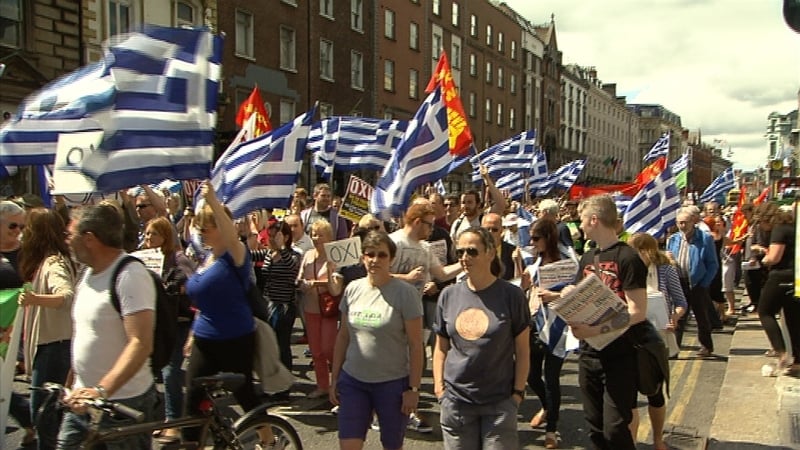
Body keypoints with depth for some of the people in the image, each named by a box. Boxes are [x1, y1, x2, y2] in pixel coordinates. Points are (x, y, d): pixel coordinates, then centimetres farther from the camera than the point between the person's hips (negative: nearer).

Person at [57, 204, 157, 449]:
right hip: (82, 400, 8)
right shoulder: (89, 272, 9)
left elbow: (141, 344, -28)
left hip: (123, 403, -8)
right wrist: (74, 385, 18)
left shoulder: (130, 275, -20)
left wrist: (101, 391, -33)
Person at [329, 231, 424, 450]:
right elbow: (343, 336, 10)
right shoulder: (353, 289, 2)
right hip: (352, 380, 3)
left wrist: (413, 388, -11)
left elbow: (415, 344, -9)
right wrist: (334, 378, 10)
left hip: (393, 383, -3)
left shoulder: (405, 292, -11)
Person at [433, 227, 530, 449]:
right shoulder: (449, 295, 3)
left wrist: (518, 392, -6)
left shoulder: (511, 295, -6)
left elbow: (522, 350, -2)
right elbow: (441, 347, 10)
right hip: (456, 400, 3)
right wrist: (439, 386, 3)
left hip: (499, 400, -3)